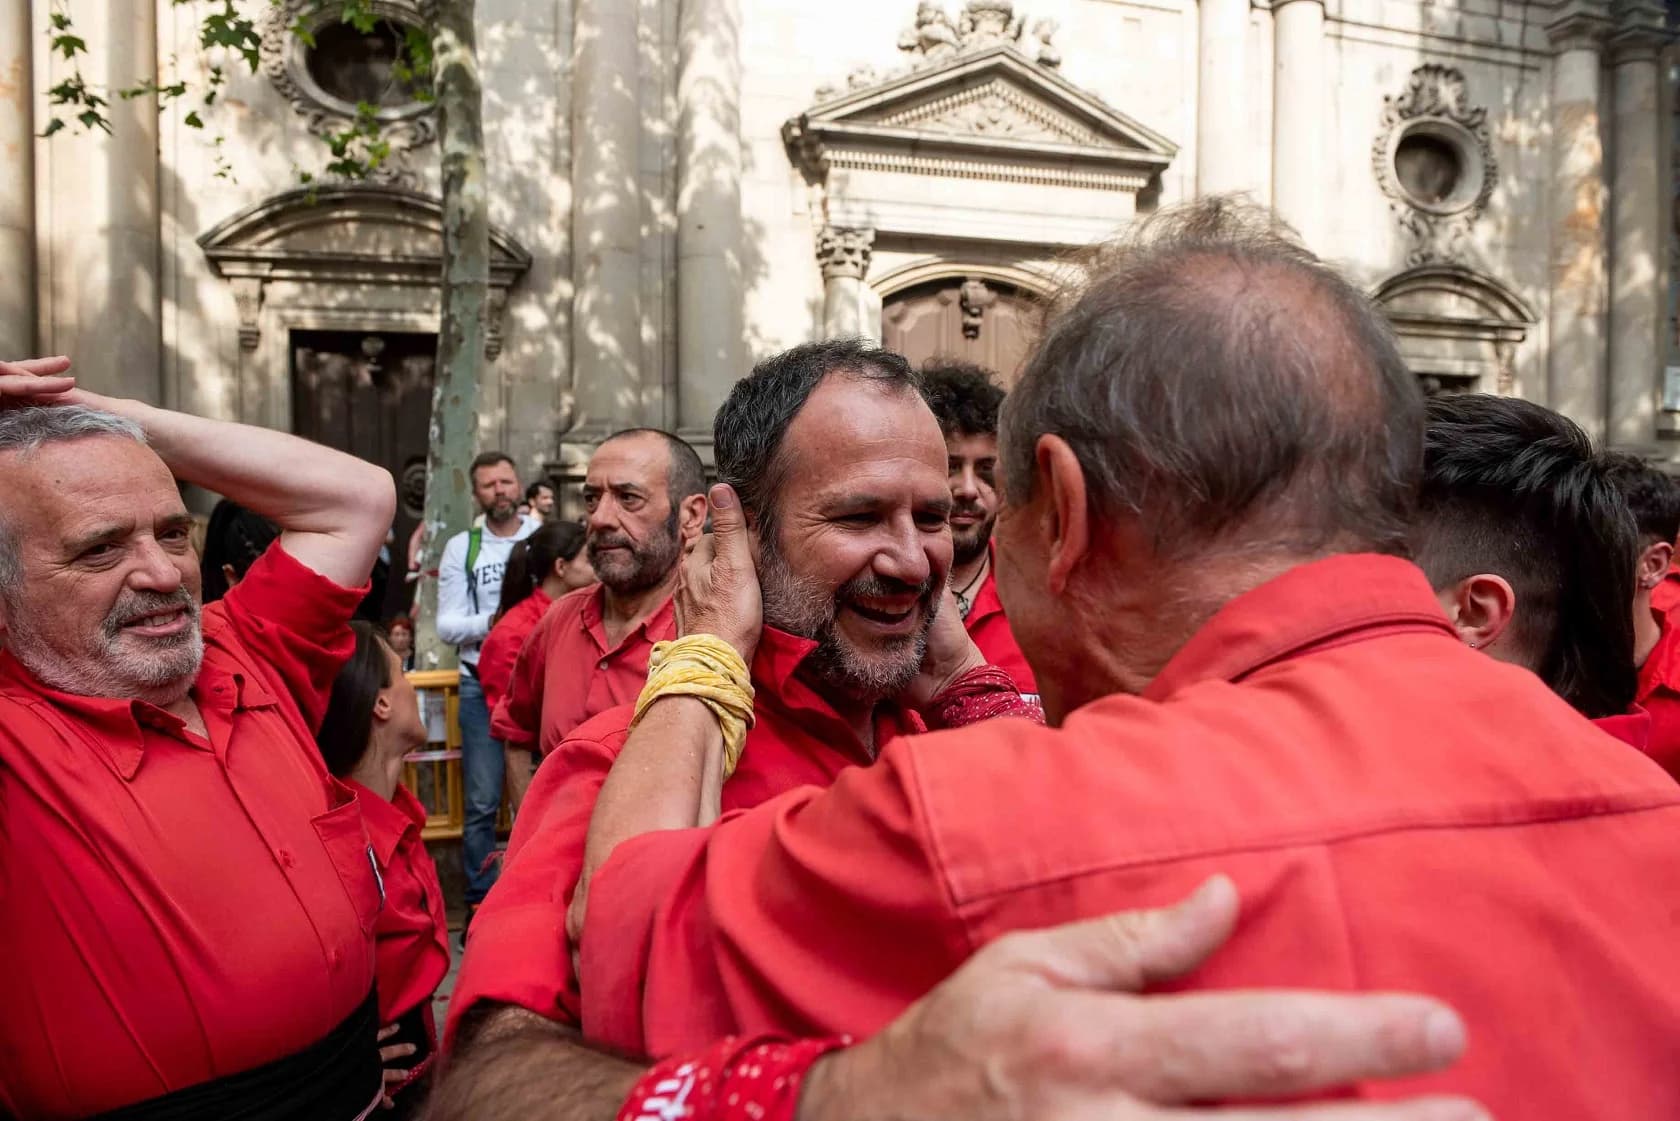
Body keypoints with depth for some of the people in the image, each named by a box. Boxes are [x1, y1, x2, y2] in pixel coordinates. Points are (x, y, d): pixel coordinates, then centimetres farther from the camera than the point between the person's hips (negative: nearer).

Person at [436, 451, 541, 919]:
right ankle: (480, 903, 15)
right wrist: (491, 622, -17)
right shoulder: (461, 547, 4)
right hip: (482, 686, 0)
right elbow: (447, 626, 0)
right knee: (482, 802, 3)